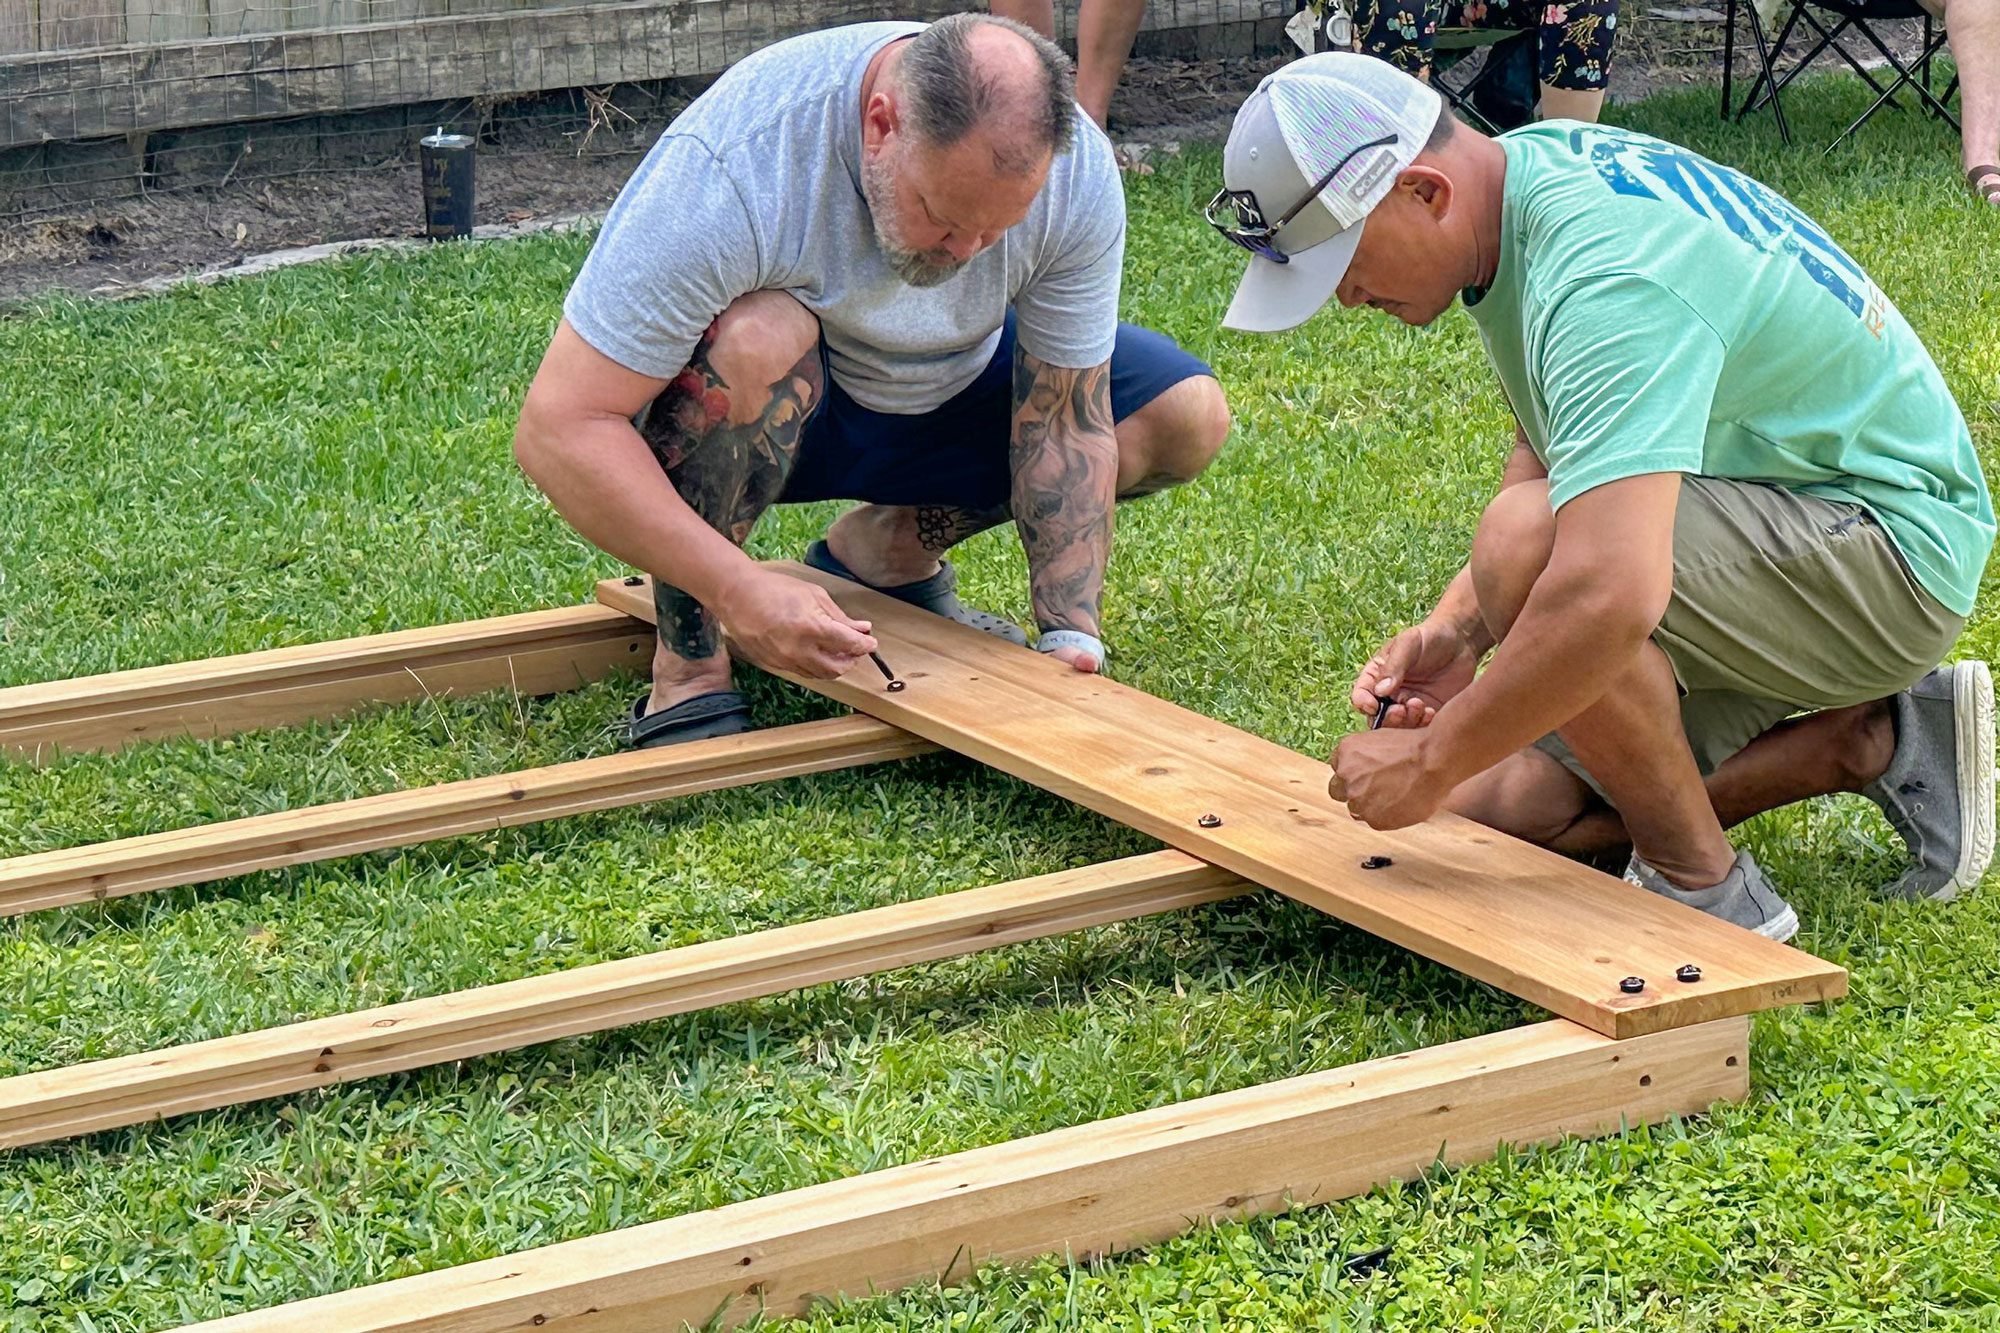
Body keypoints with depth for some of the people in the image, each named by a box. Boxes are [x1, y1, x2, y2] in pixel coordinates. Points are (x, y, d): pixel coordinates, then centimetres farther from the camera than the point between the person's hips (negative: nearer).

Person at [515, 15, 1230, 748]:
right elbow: (557, 430, -38)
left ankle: (884, 548, 4)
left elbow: (1065, 419, -15)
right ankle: (688, 672, -21)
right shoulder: (730, 165, -37)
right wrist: (738, 589, -46)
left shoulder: (1078, 173, -24)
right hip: (745, 413, -5)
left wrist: (1070, 635, -24)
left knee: (1187, 417, -10)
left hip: (945, 397, 5)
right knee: (760, 337, -39)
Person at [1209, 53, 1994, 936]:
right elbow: (1556, 455, 14)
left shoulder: (1604, 276, -31)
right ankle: (1870, 738, 13)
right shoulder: (1528, 164, 0)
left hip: (1894, 551, -10)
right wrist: (1458, 627, 0)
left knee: (1528, 547, -34)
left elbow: (1612, 597, -43)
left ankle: (1705, 888, -15)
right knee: (1502, 813, 4)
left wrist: (1433, 762, -29)